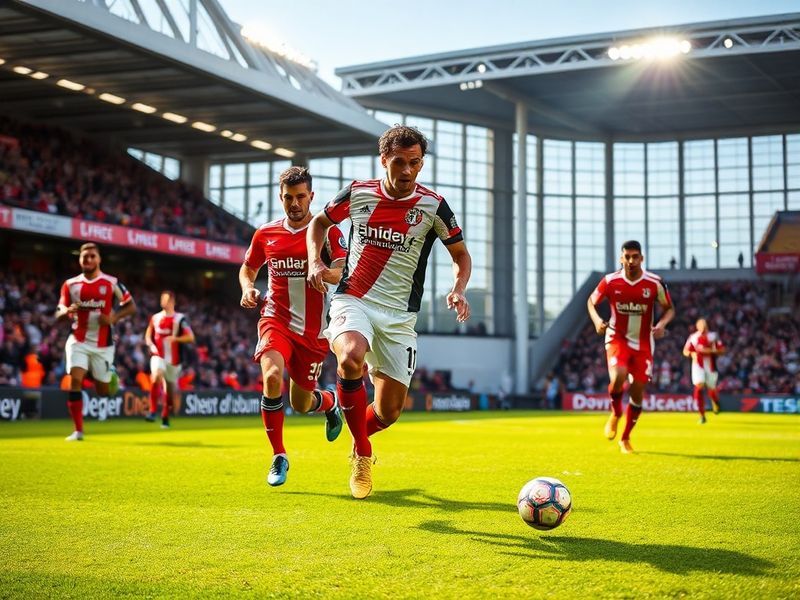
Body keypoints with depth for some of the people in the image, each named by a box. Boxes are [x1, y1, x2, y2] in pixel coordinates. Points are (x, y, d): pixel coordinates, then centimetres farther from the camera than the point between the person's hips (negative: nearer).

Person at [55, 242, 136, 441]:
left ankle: (111, 377, 43)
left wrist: (114, 317, -16)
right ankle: (78, 430, -11)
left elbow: (131, 306, 2)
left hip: (103, 344, -1)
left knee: (103, 391, 5)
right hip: (78, 341, 1)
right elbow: (58, 315, 7)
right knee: (75, 380, -18)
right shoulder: (70, 284, 2)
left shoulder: (112, 283, -3)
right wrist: (68, 311, -17)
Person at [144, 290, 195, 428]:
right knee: (156, 376, -29)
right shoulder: (155, 318, 6)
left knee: (170, 390, 8)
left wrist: (176, 339, -24)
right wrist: (151, 344, -3)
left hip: (174, 359, 0)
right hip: (158, 356, 0)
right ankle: (152, 411, -24)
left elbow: (191, 338, -9)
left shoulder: (180, 319, -4)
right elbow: (148, 335, 18)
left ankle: (165, 417, 28)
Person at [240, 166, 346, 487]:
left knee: (300, 404, 8)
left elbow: (345, 272, -17)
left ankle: (329, 402, 47)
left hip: (314, 330, -1)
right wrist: (248, 289, -1)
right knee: (272, 376, -28)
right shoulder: (265, 234, 5)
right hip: (276, 320, 1)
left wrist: (329, 273, -39)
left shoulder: (328, 232, -4)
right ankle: (278, 456, -13)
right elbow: (248, 268, 21)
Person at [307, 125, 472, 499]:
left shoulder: (433, 206, -3)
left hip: (399, 316, 1)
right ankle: (363, 454, -14)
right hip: (352, 301, -1)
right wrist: (315, 260, 0)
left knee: (388, 412, 0)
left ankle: (359, 439, 40)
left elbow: (461, 255, 9)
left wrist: (458, 289, -12)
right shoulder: (357, 194, 0)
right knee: (350, 358, -35)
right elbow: (319, 222, 18)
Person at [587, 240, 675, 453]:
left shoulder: (654, 283, -10)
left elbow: (670, 308, 3)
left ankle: (625, 438, 24)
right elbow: (591, 302, 7)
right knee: (618, 377, -28)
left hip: (643, 343, 1)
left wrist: (662, 324, -19)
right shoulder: (610, 281, -10)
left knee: (638, 391, 3)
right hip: (617, 338, -1)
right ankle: (615, 414, 5)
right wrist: (597, 320, -13)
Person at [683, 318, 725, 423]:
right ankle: (702, 415, -12)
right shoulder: (693, 337, 3)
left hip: (710, 366, 0)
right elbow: (685, 351, 9)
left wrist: (710, 351, -19)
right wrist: (692, 354, -13)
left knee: (712, 390, 8)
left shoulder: (713, 336, 0)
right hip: (698, 365, 0)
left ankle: (715, 402, 49)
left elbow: (722, 350, -3)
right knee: (699, 387, -18)